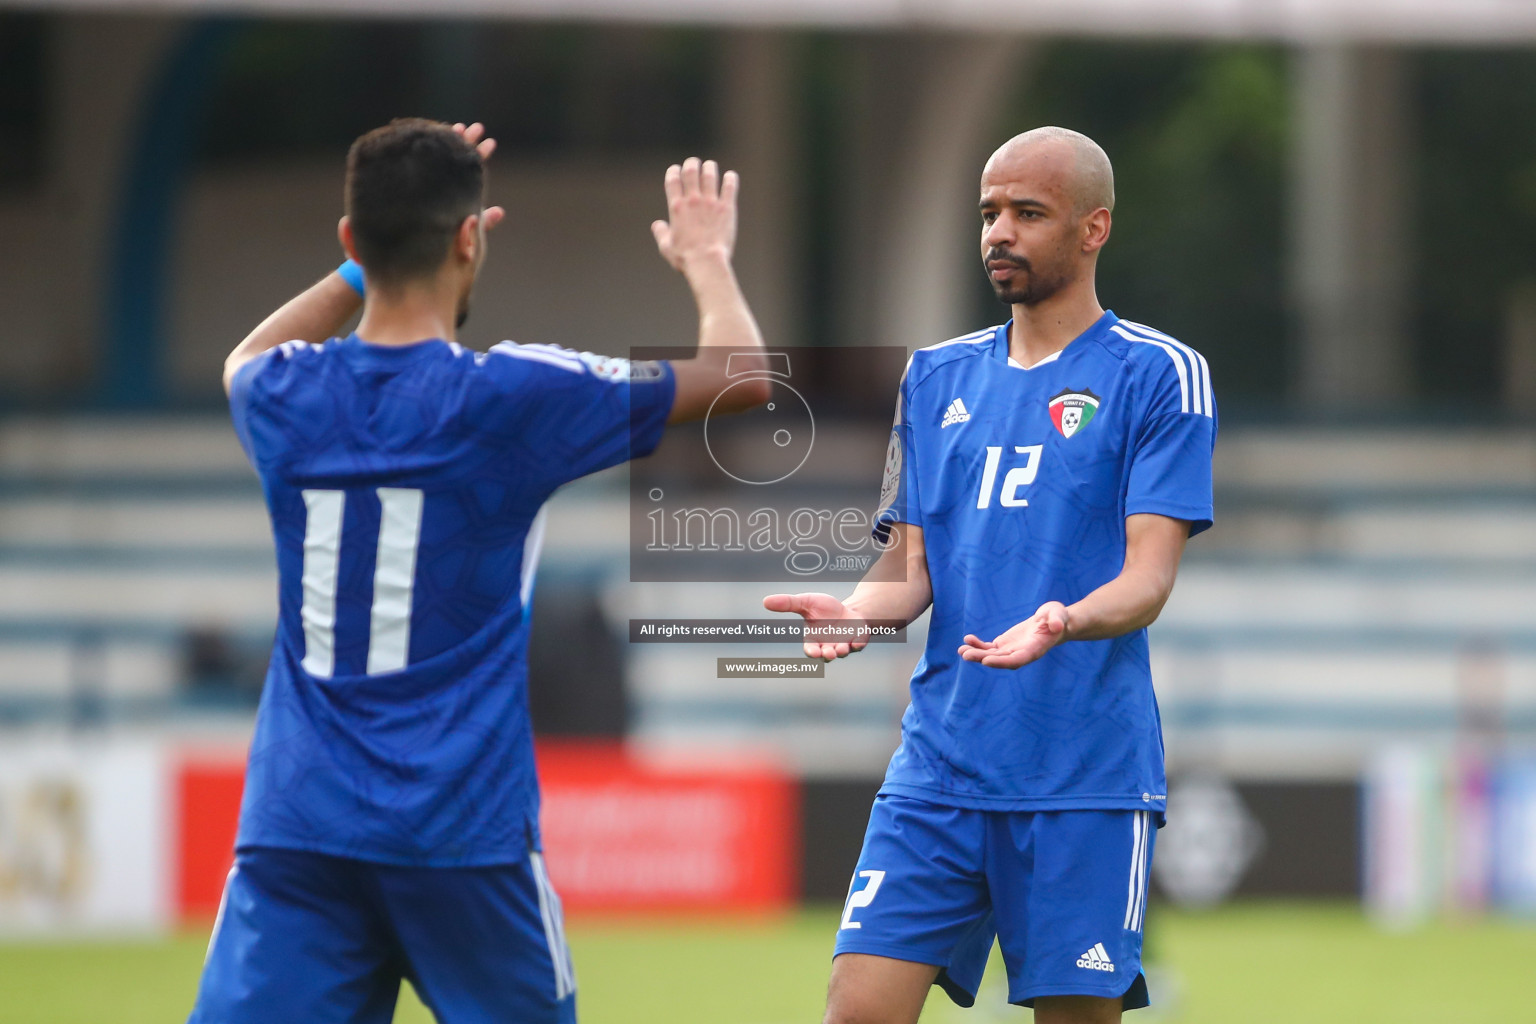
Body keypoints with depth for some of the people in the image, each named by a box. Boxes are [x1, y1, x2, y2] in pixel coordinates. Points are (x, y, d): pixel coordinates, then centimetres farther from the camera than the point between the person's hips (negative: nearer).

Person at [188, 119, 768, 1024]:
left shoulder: (282, 397, 3)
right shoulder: (508, 397, -8)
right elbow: (741, 376, 4)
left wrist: (379, 250, 34)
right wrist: (707, 259, 23)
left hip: (293, 830, 2)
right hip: (464, 835, -2)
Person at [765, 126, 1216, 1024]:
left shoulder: (1157, 376, -1)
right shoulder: (938, 377, 16)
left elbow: (1148, 579, -9)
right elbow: (912, 564, 15)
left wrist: (1063, 622, -30)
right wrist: (858, 611, -8)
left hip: (1086, 780, -4)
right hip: (939, 770, 4)